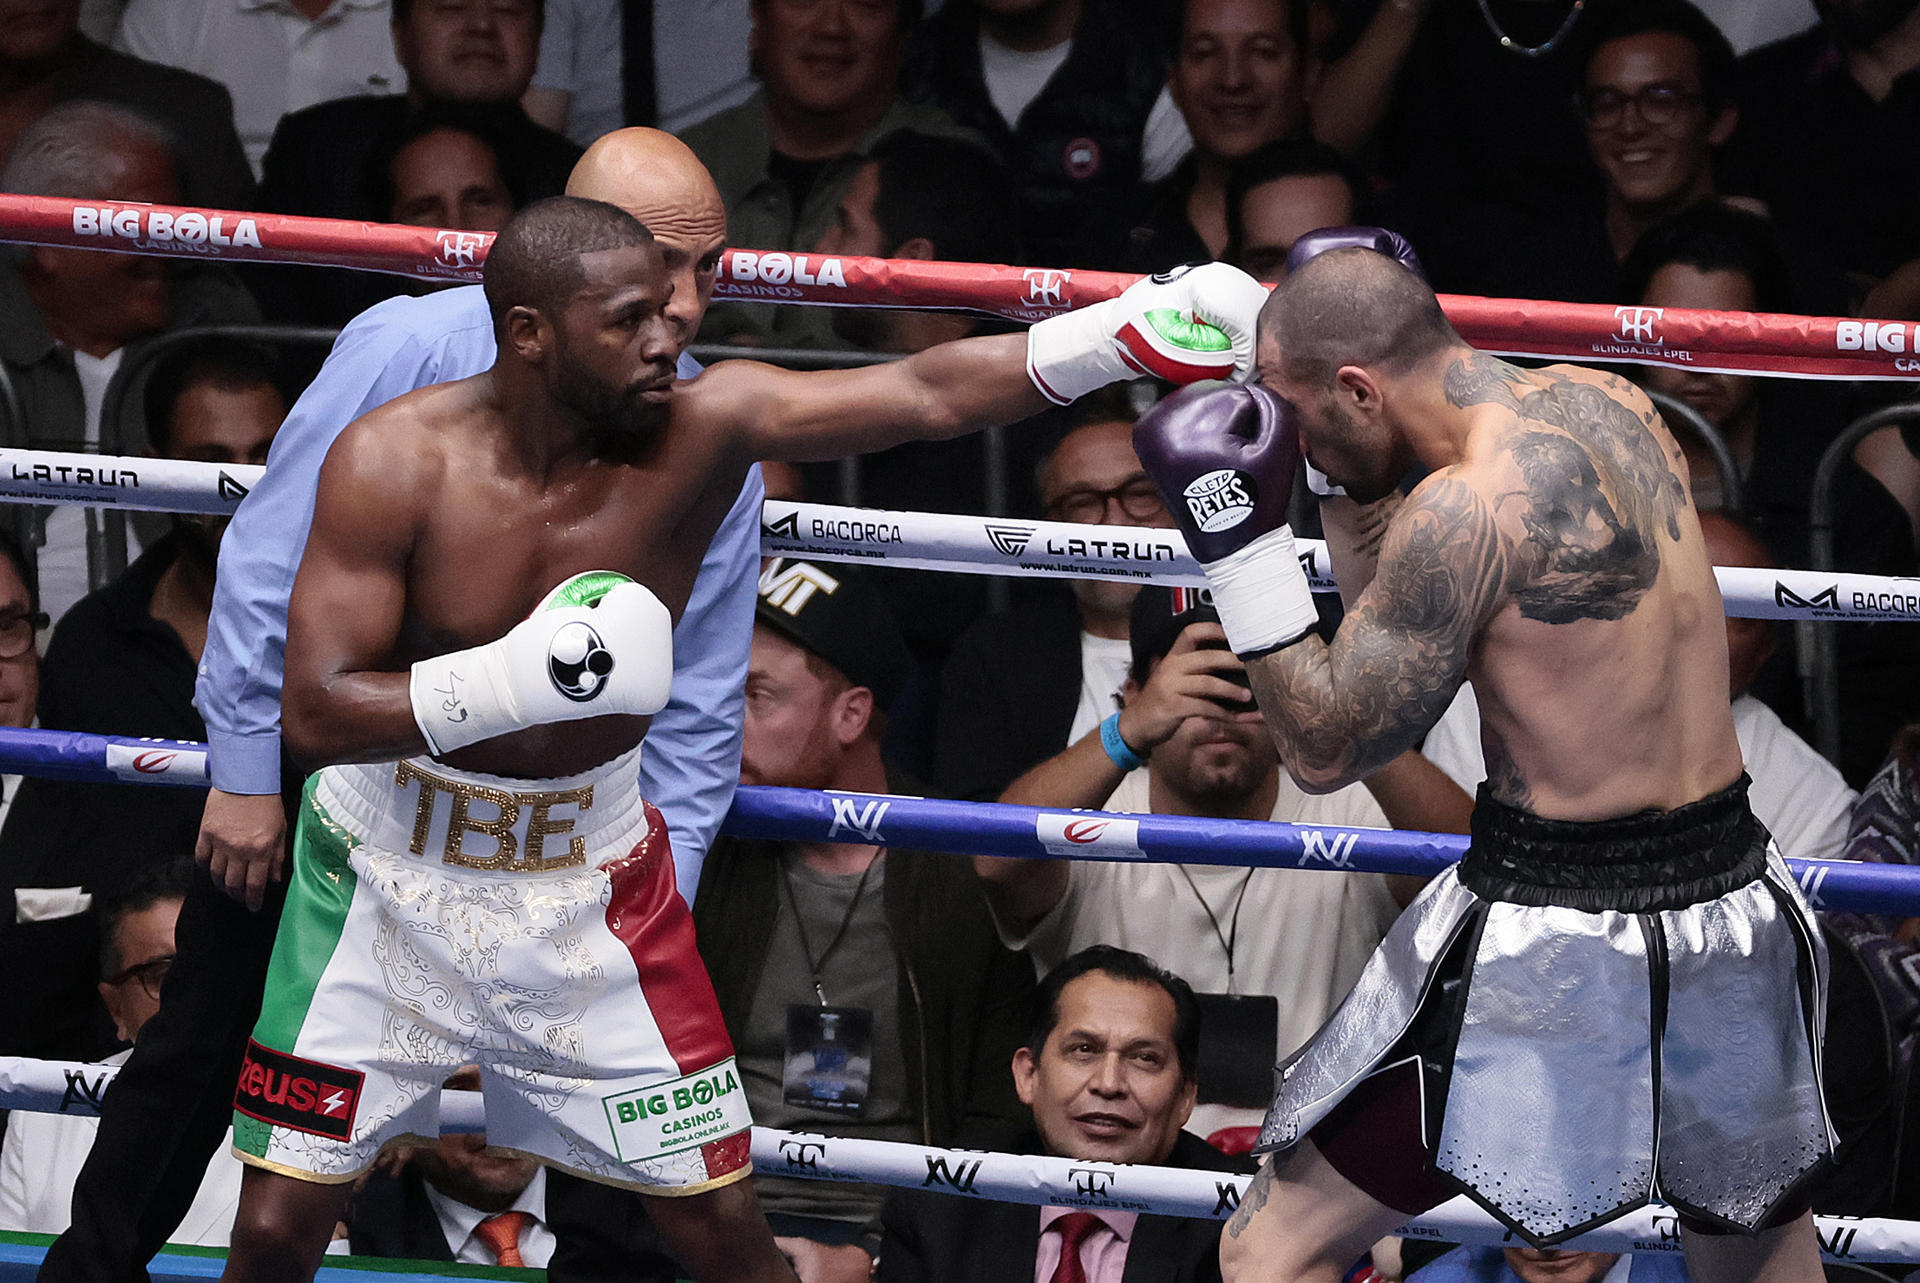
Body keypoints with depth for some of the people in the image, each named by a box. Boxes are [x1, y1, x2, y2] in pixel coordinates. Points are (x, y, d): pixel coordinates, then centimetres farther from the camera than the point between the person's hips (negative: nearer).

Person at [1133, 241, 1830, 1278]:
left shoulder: (1468, 510, -20)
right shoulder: (1605, 404, 4)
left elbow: (1325, 746, -11)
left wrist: (1237, 541, -12)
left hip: (1554, 938, -8)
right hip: (1731, 899, 8)